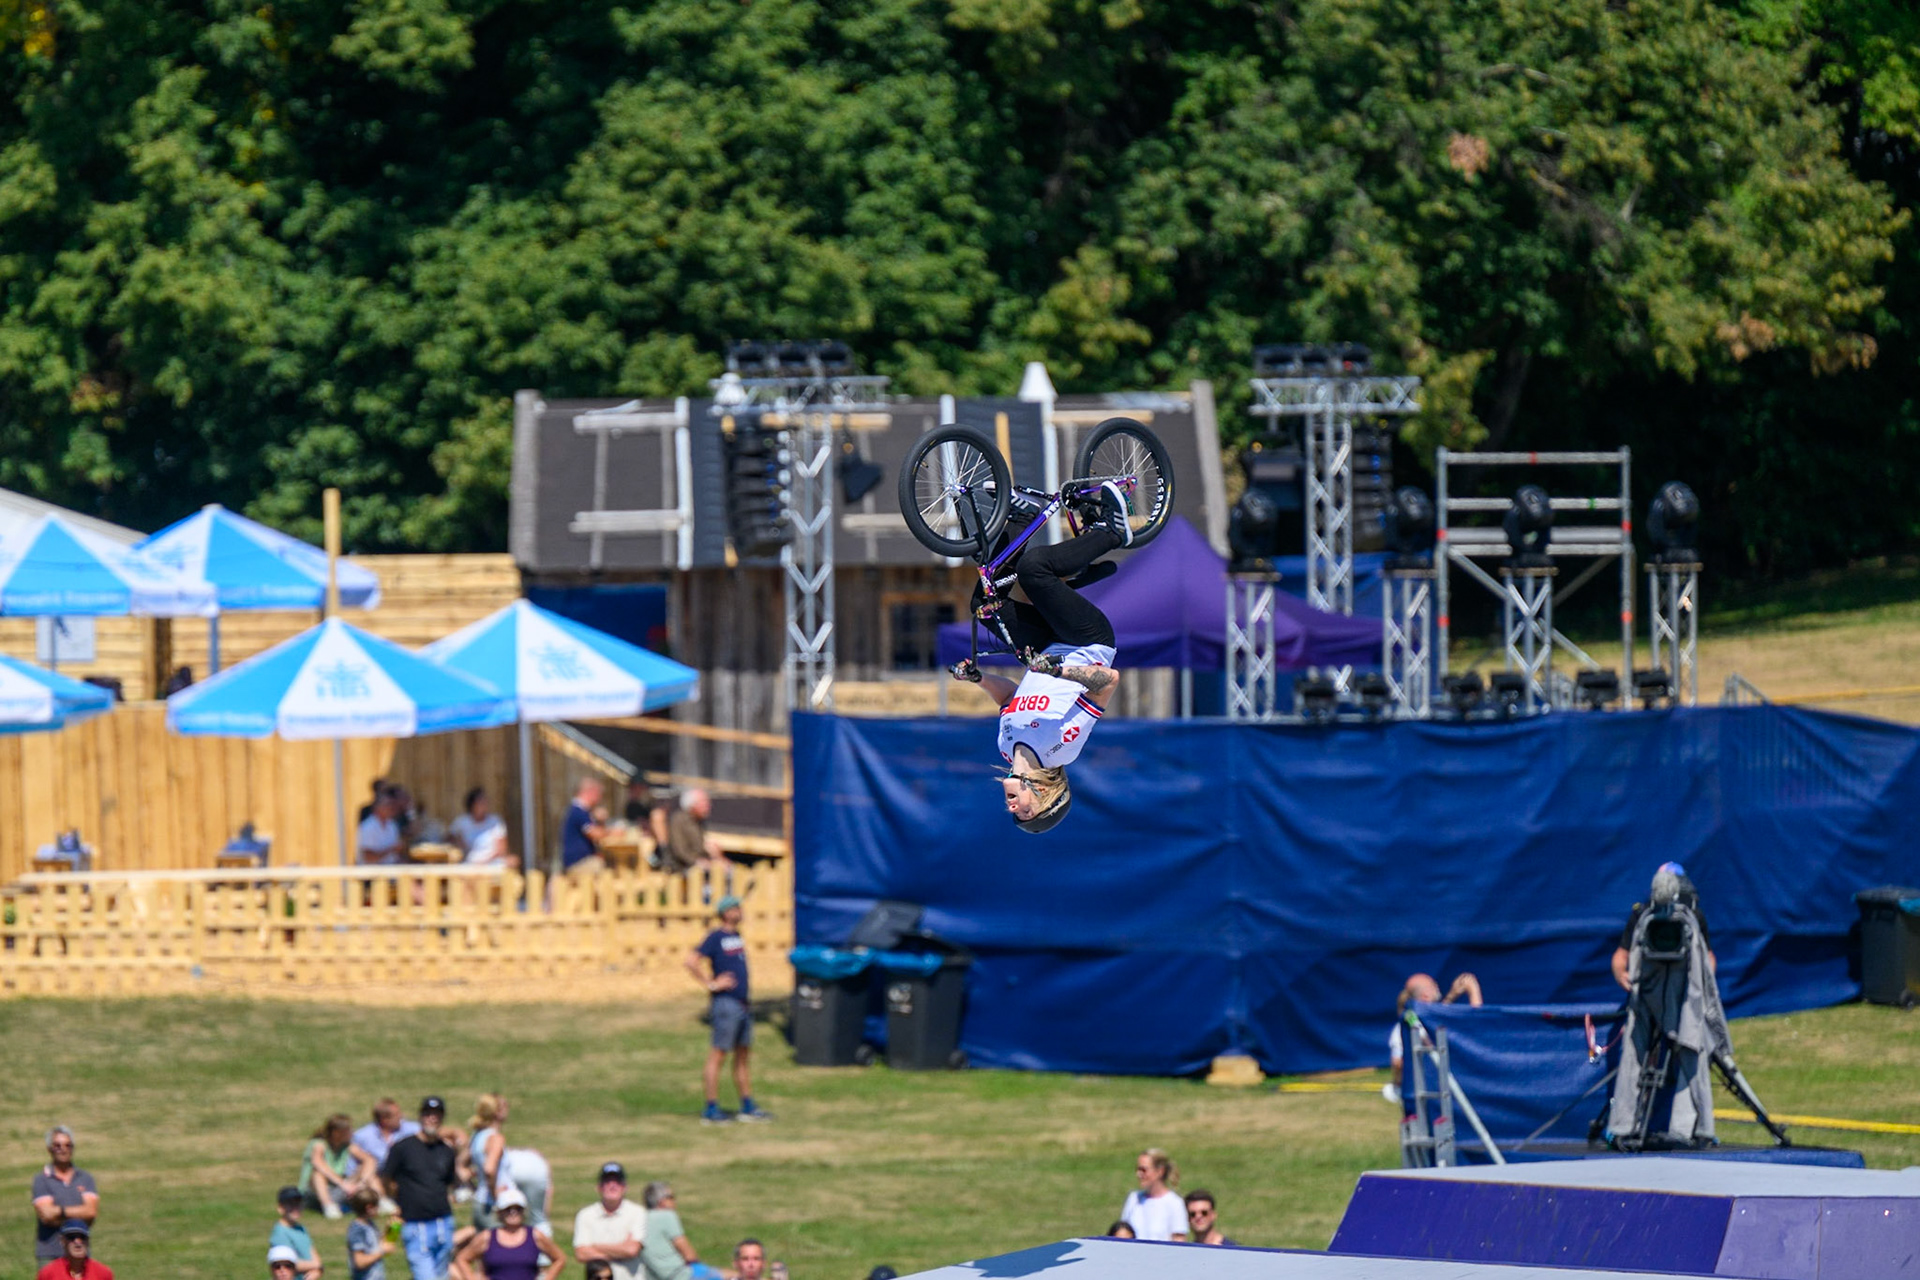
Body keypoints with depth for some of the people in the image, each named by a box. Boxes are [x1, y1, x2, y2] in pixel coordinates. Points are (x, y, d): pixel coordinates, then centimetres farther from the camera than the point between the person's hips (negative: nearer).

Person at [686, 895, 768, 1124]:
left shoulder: (738, 937, 15)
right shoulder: (716, 937, -10)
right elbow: (691, 961, -19)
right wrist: (711, 984, -17)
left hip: (743, 1005, 9)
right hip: (726, 1002, -9)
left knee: (743, 1056, 12)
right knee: (718, 1054, -6)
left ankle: (747, 1107, 18)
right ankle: (711, 1109, -4)